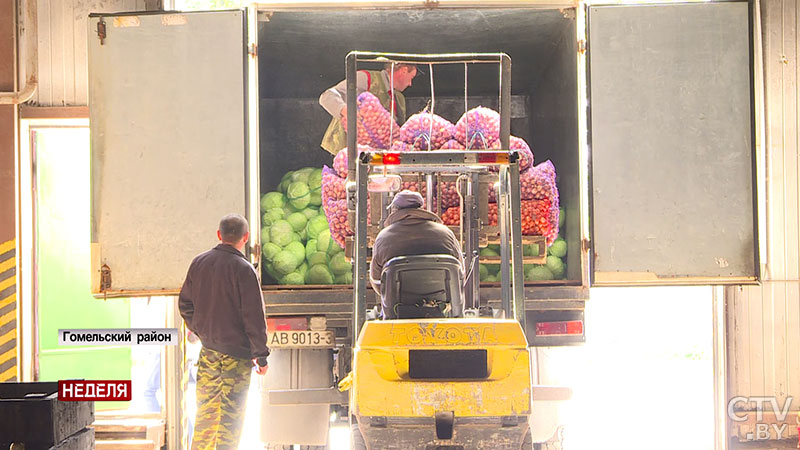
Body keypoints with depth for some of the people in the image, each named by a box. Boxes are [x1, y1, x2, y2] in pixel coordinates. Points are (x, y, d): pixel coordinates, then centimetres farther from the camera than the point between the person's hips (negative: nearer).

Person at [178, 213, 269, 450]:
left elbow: (185, 303, 12)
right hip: (236, 353, -5)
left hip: (207, 350, 5)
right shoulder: (244, 270, -14)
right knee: (232, 413, 2)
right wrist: (261, 355, -8)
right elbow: (254, 317, -14)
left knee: (205, 411, 15)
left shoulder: (199, 262, 3)